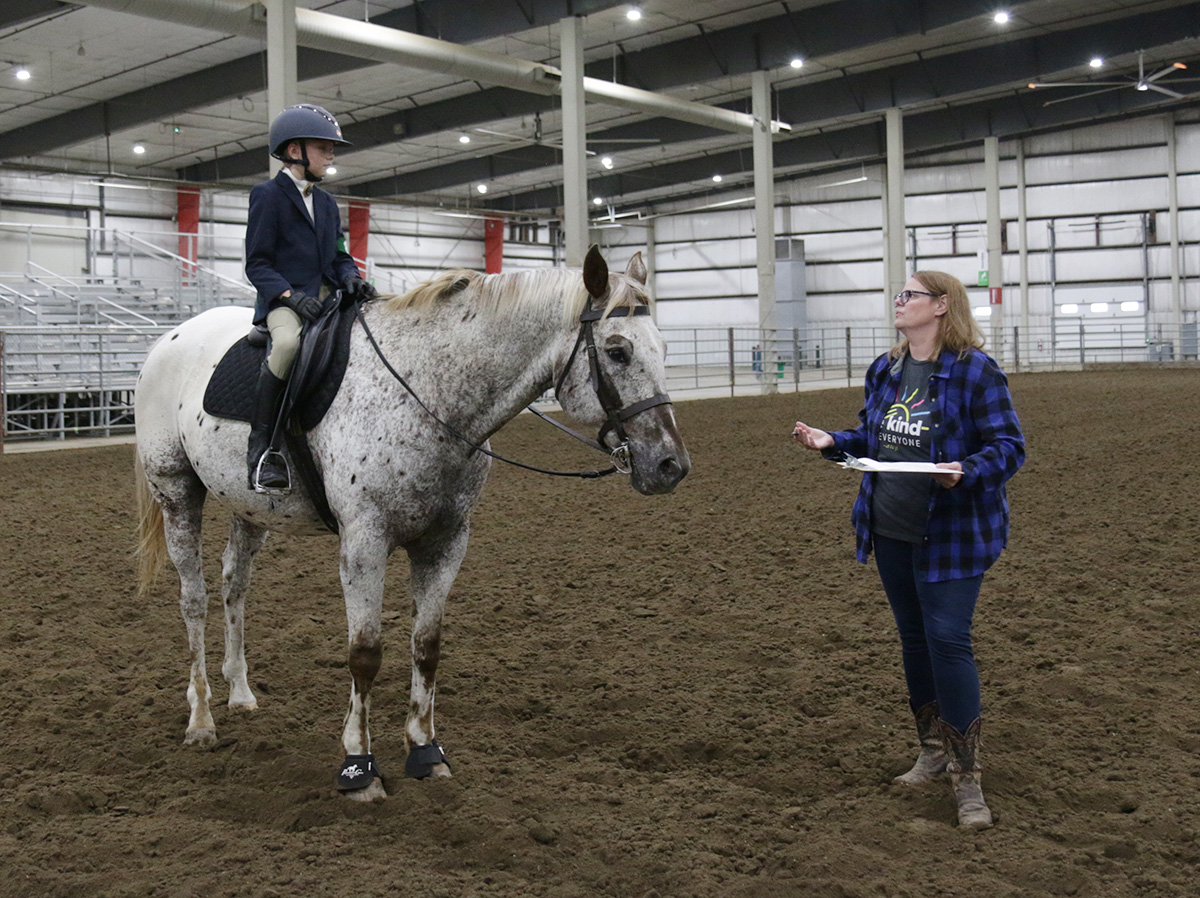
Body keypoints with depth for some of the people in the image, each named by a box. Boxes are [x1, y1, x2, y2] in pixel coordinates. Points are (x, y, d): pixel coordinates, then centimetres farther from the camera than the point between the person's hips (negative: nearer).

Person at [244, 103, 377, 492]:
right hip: (282, 299, -7)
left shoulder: (326, 203, 21)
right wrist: (292, 296, -21)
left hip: (325, 296, 7)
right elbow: (257, 264, -6)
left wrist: (352, 278, -4)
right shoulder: (268, 195, -1)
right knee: (289, 340, -38)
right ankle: (260, 447, -31)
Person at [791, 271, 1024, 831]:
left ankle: (967, 777, 1)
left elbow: (1009, 445, -14)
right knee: (913, 638, 16)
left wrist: (967, 471, -31)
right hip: (890, 531, 7)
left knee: (948, 641, -9)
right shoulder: (885, 371, 9)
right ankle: (934, 749, 33)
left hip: (951, 533, -7)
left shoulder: (974, 370, -13)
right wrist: (831, 442, 1)